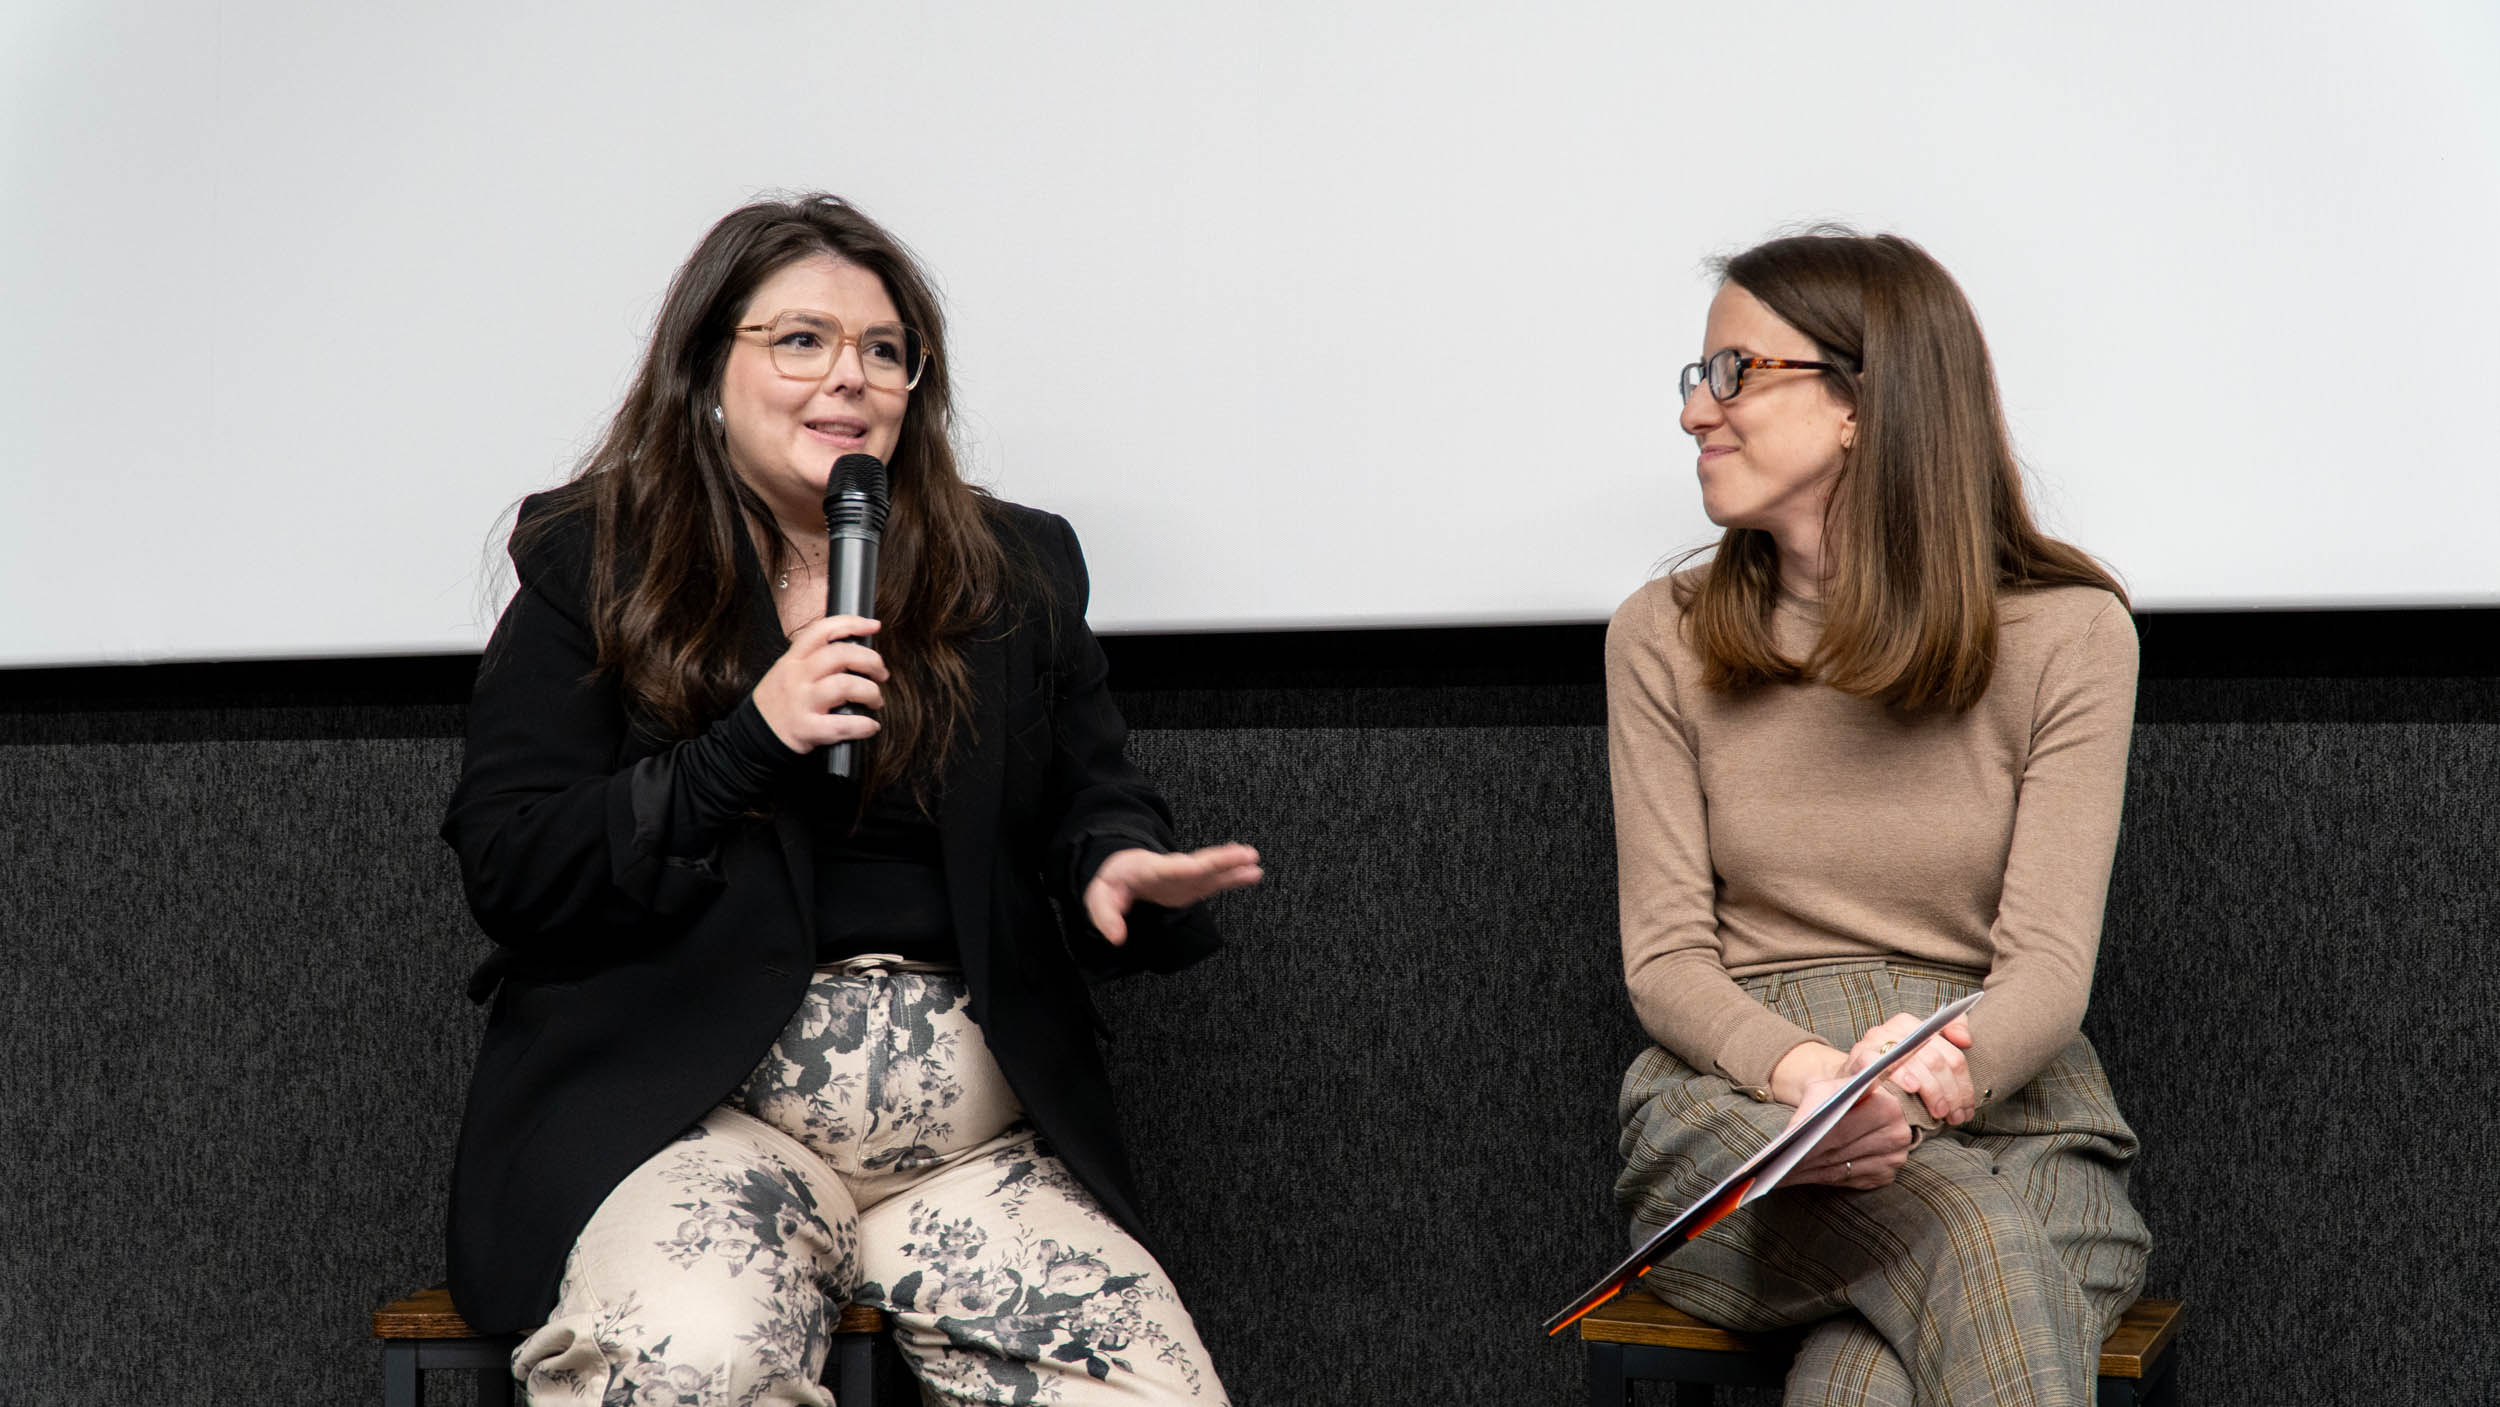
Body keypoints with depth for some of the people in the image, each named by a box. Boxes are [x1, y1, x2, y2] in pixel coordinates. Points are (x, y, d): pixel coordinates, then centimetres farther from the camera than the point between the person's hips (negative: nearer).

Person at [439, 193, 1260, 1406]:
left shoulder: (1016, 572, 16)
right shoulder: (589, 570, 7)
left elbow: (1096, 803, 19)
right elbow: (505, 875, 0)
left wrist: (1118, 866, -7)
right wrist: (751, 742, -11)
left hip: (981, 1135, 3)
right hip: (699, 1112, -3)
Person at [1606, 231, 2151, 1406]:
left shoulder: (2067, 633, 3)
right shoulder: (1663, 639, 9)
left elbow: (2047, 965, -4)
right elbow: (1665, 954, 2)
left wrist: (1944, 1067, -28)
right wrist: (1797, 1069, -21)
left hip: (2004, 1115, 0)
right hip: (1734, 1108, 1)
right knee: (1968, 1242, -35)